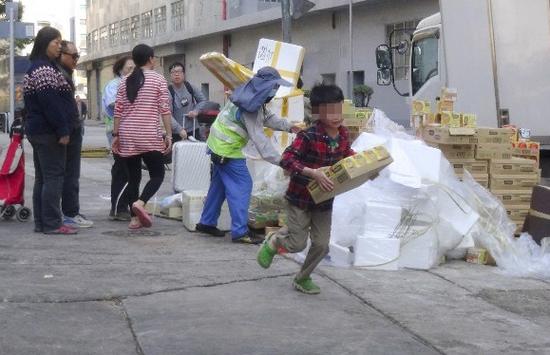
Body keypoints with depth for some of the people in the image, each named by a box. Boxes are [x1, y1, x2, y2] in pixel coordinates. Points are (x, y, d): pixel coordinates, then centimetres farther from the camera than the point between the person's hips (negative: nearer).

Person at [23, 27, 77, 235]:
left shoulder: (36, 67, 18)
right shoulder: (45, 69, -14)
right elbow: (50, 102, -21)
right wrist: (62, 130, -20)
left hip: (37, 130, 10)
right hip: (49, 132, -10)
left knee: (42, 178, 11)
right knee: (54, 177, -7)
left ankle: (41, 222, 14)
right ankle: (52, 223, -6)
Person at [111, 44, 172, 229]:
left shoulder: (125, 81, 11)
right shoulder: (158, 79, -1)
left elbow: (118, 110, 8)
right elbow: (165, 109, -6)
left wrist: (116, 134, 13)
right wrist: (168, 134, -3)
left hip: (127, 135, 5)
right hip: (149, 136, -4)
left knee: (133, 177, 9)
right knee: (157, 174, 5)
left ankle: (134, 218, 7)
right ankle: (140, 202, -18)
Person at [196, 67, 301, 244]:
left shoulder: (252, 97, 5)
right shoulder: (249, 107, -25)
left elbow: (268, 118, 13)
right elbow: (259, 137, -27)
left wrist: (289, 126, 0)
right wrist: (280, 160, -28)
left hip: (218, 145, 10)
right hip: (228, 150, -10)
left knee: (219, 184, 18)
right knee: (242, 185, -8)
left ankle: (207, 223, 28)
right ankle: (240, 231, -7)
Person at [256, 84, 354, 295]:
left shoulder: (343, 135, -3)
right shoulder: (309, 136, -25)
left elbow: (348, 156, 18)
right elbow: (286, 159, -30)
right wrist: (313, 173, -38)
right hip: (300, 198, -6)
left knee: (321, 245, 6)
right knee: (298, 243, 1)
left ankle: (303, 279, 29)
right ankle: (273, 241, 35)